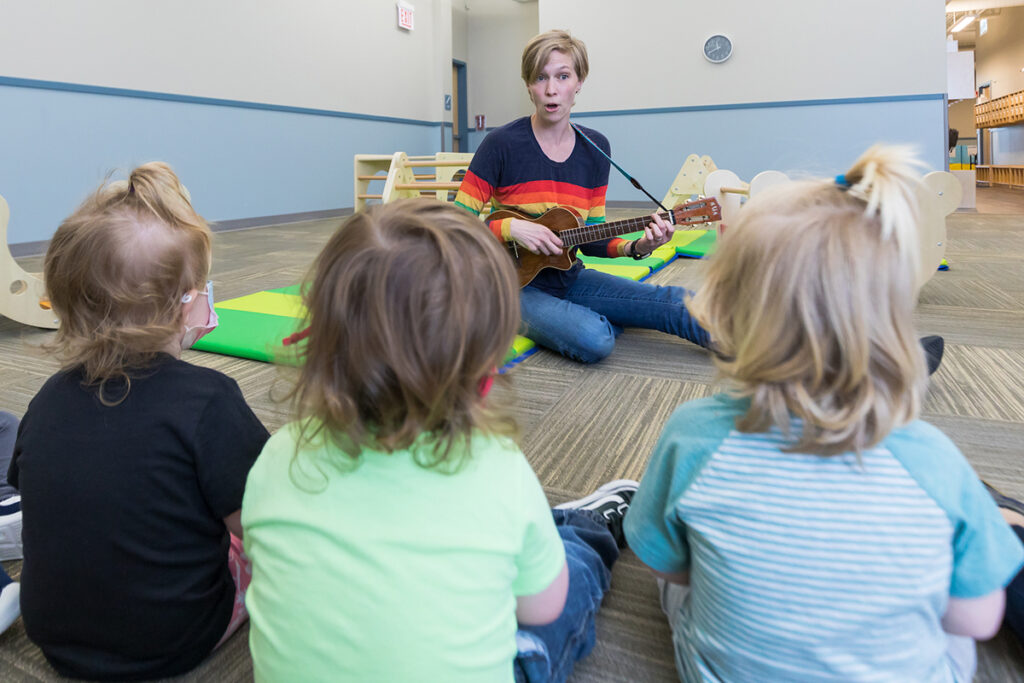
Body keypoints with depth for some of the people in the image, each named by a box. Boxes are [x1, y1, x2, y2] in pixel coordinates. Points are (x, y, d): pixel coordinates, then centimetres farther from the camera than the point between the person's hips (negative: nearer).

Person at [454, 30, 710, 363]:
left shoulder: (595, 148, 4)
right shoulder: (502, 144, -11)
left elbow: (590, 237, 7)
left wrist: (635, 246, -12)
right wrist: (509, 228, -26)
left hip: (569, 279, 5)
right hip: (518, 285, -4)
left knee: (676, 301, -13)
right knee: (594, 339, -34)